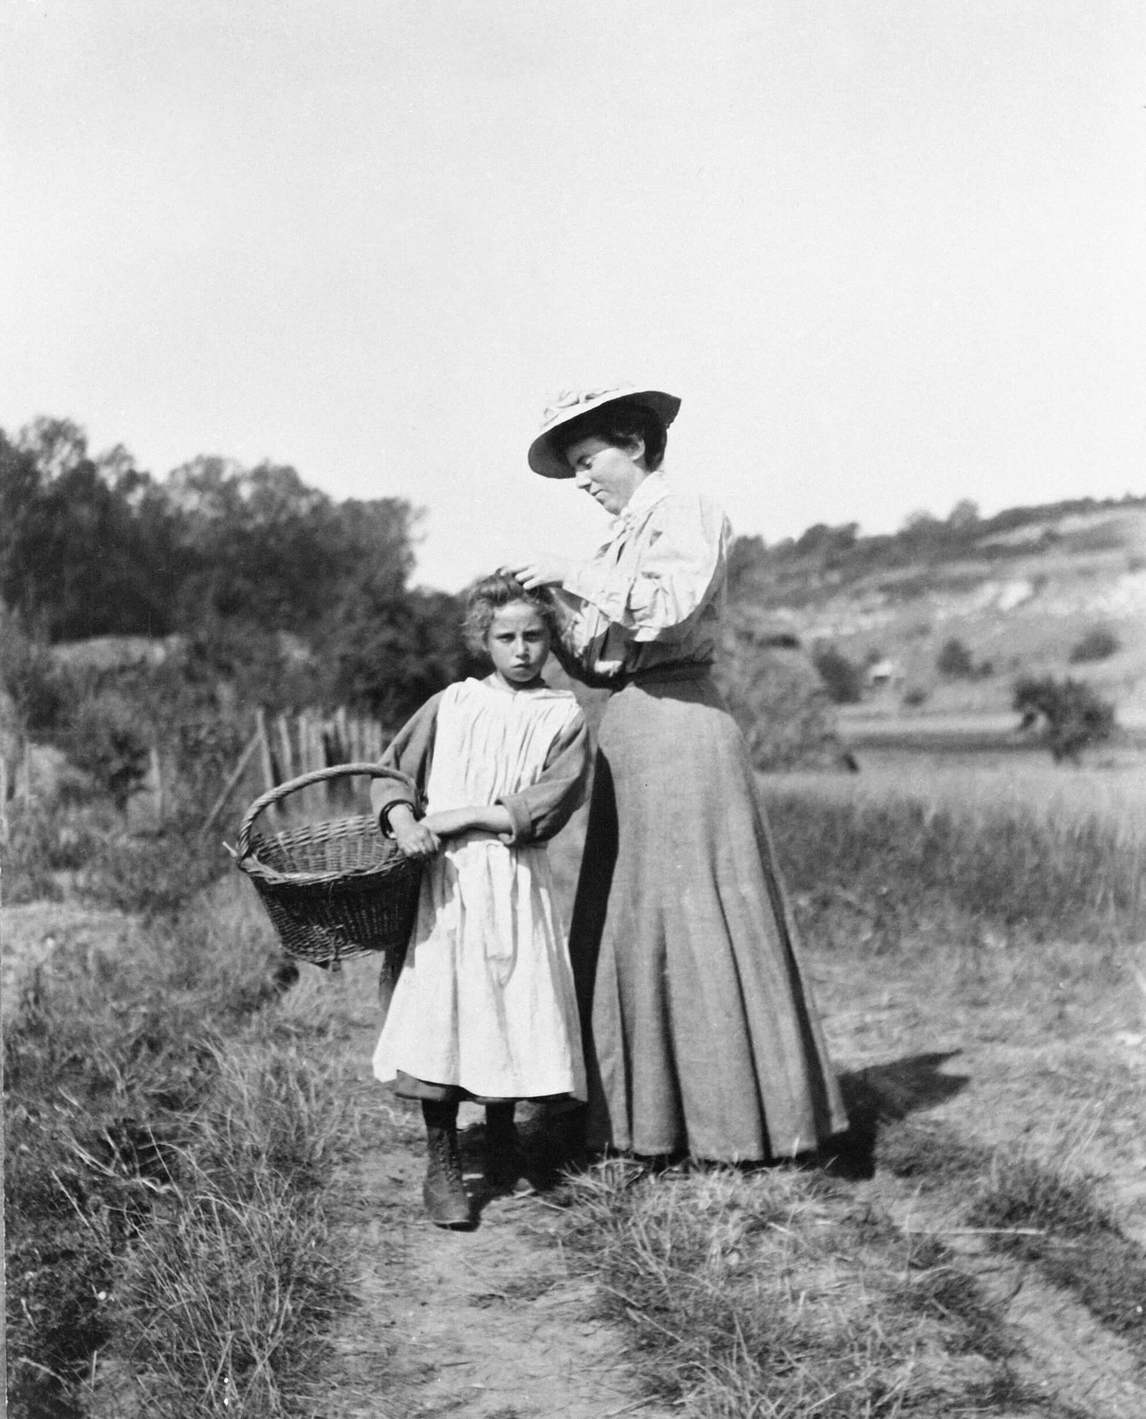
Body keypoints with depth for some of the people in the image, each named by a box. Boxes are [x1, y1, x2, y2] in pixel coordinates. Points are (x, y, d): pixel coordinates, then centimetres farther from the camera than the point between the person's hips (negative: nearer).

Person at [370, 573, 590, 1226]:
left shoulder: (563, 716, 5)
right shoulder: (452, 704, 10)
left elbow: (551, 804, -7)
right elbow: (390, 771, 11)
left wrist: (465, 816, -12)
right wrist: (402, 816, -10)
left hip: (517, 884, 0)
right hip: (445, 881, 1)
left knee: (513, 1011, 0)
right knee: (440, 1017, -5)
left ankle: (502, 1130, 27)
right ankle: (442, 1162, 6)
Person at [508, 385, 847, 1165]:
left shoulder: (688, 513, -4)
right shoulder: (622, 538, 20)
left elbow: (668, 607, -22)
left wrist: (573, 574, -14)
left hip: (681, 722, -9)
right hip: (629, 727, 9)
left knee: (697, 912, -5)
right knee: (628, 917, 8)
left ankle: (740, 1118, 5)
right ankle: (645, 1117, 16)